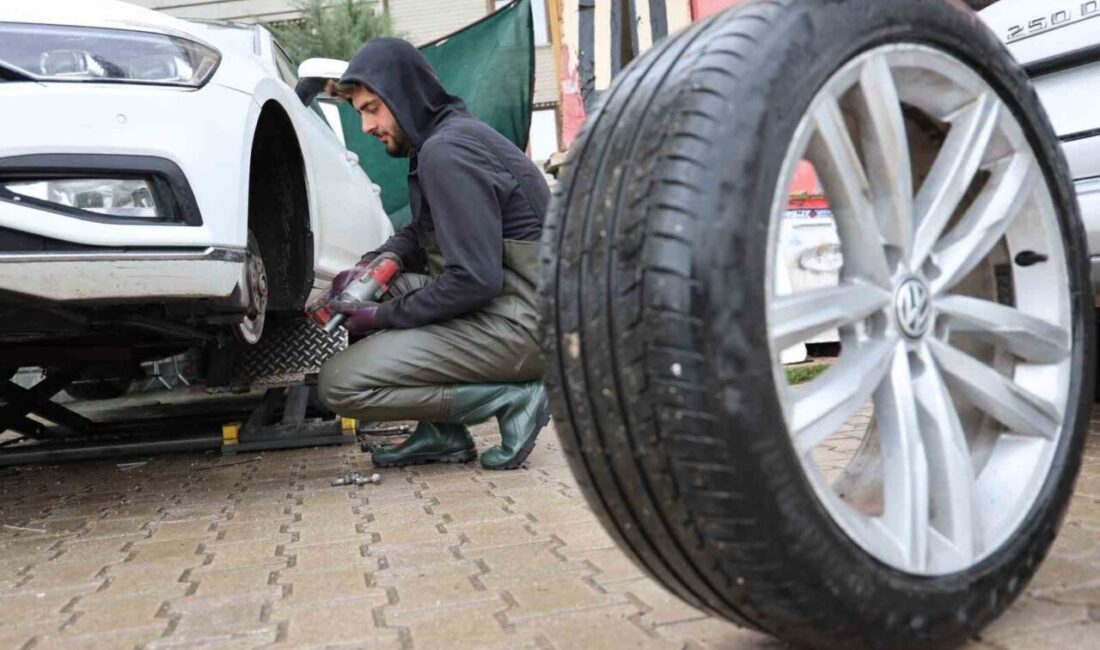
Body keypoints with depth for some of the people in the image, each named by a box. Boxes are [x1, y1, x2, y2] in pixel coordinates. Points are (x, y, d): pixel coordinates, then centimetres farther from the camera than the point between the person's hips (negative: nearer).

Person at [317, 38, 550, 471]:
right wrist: (370, 266, 4)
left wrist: (384, 315, -10)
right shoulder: (452, 132, 15)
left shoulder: (445, 152, -16)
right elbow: (421, 233, 23)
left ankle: (510, 398, -7)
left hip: (518, 325, -10)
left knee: (339, 384, -10)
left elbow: (475, 280, -23)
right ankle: (443, 434, 11)